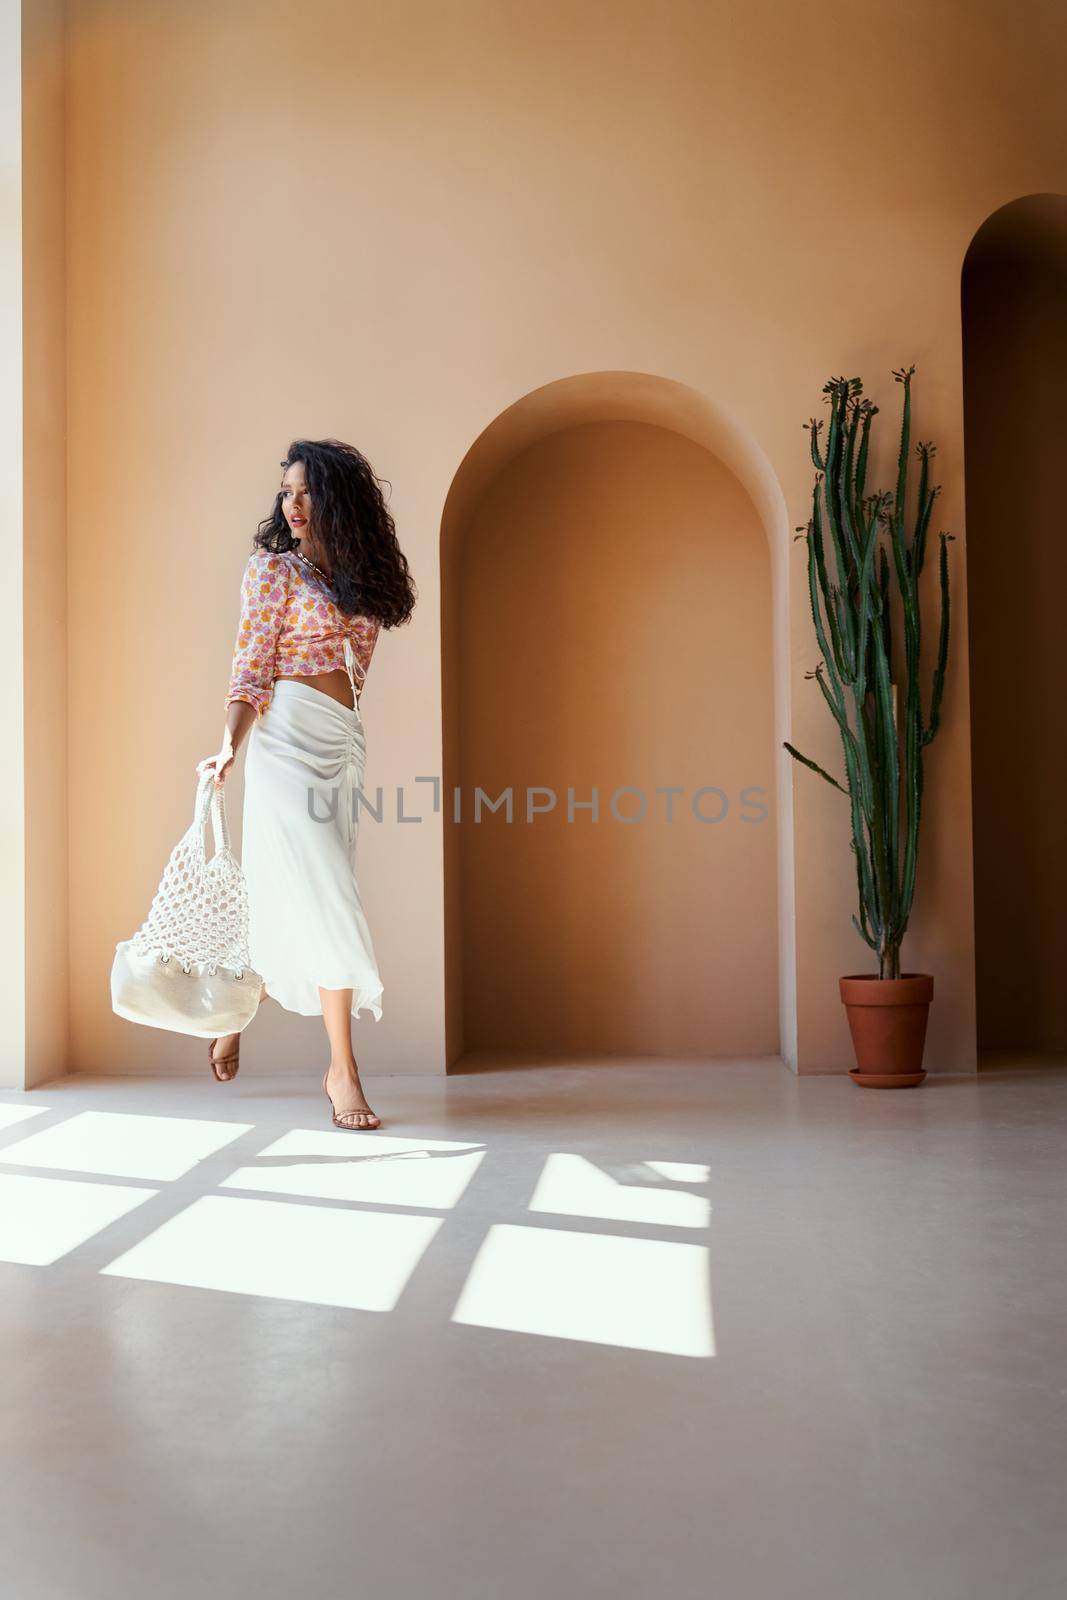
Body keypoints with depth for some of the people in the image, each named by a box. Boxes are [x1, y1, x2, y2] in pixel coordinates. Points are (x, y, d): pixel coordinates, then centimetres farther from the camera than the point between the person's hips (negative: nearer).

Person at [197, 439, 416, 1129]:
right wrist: (231, 747, -16)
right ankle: (343, 1068, -5)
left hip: (344, 740, 6)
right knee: (327, 898, -11)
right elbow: (251, 665, -5)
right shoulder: (273, 567, 2)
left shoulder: (356, 576, 17)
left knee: (299, 902, 6)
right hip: (289, 734, -6)